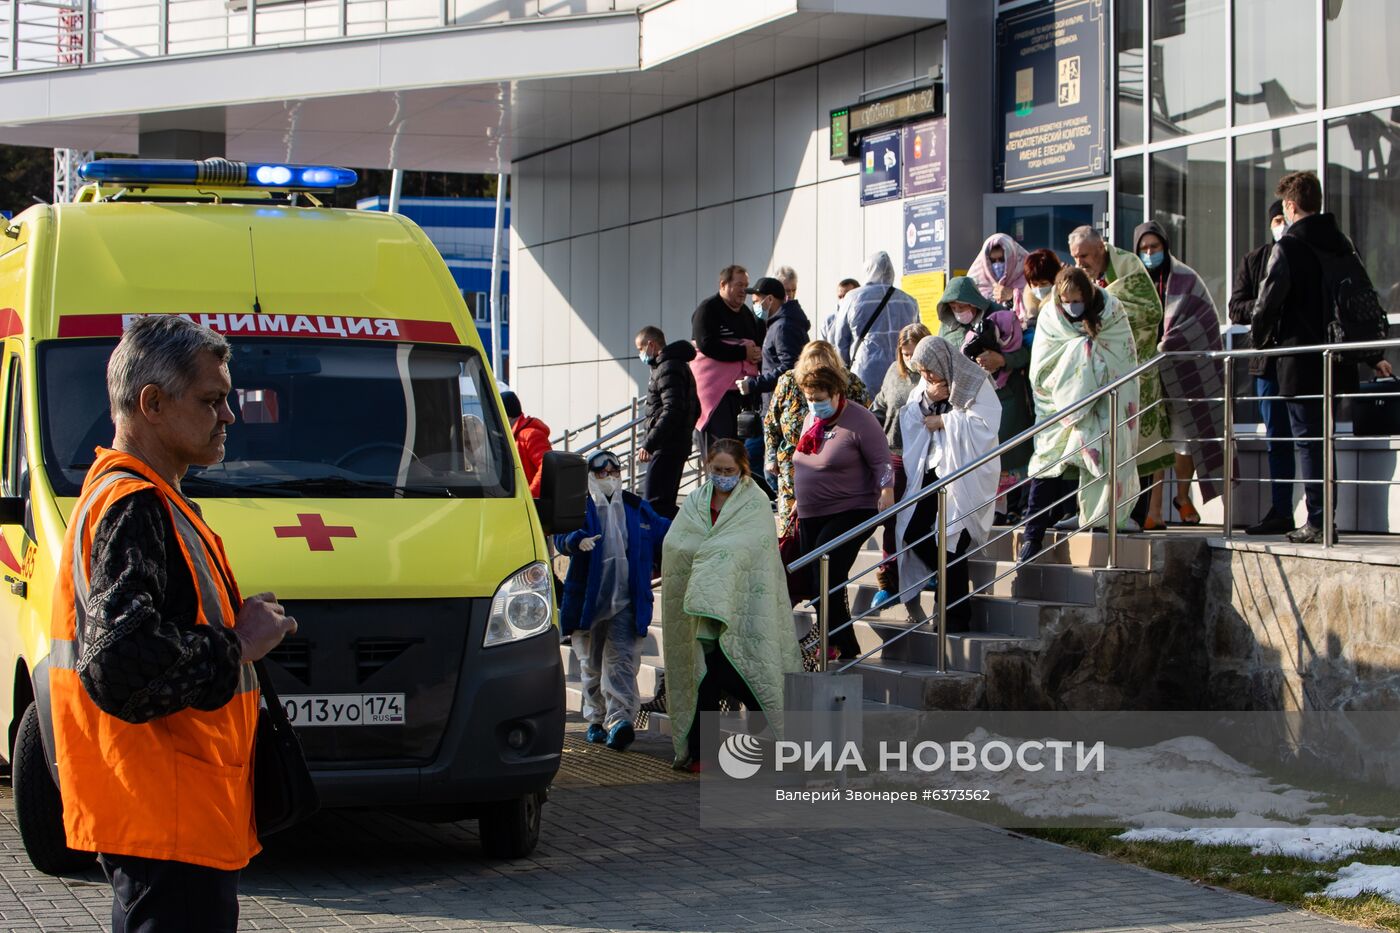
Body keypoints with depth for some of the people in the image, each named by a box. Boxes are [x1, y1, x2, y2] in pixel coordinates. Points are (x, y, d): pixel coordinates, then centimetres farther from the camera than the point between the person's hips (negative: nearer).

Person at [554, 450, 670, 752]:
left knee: (620, 660, -14)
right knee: (591, 664, 11)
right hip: (588, 600, 0)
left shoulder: (638, 509, 13)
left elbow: (664, 536, 19)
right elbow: (561, 535, -12)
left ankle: (619, 720, -26)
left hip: (626, 602, 0)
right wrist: (578, 540, -34)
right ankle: (596, 720, 22)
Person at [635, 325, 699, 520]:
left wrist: (649, 444, -25)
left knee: (655, 501, -14)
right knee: (666, 503, 14)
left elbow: (672, 411, -24)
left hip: (666, 448, -11)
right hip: (679, 444, 11)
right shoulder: (679, 365, 20)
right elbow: (695, 410, 25)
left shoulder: (668, 369, -13)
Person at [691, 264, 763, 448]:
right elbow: (706, 345, -18)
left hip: (740, 389, 7)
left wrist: (757, 353, 1)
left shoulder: (746, 312, 20)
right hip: (715, 388, -7)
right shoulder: (708, 309, -5)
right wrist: (743, 352, -17)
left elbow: (760, 344, 25)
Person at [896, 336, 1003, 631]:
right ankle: (954, 587, 23)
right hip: (931, 471, 7)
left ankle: (958, 616, 1)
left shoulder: (975, 384, -9)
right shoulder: (926, 385, 11)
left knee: (950, 542, -8)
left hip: (963, 474, -7)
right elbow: (908, 418, 8)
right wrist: (927, 400, -10)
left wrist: (944, 421, -14)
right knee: (913, 532, 1)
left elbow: (984, 423, -20)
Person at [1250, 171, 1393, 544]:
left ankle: (1318, 521, -5)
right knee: (1321, 439, 13)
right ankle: (1323, 519, 14)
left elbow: (1266, 304, -14)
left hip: (1300, 362, -6)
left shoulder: (1288, 248, -11)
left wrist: (1260, 341, 6)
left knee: (1307, 440, -3)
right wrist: (1374, 355, 22)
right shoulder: (1343, 244, 10)